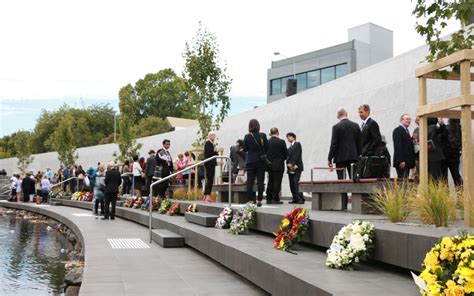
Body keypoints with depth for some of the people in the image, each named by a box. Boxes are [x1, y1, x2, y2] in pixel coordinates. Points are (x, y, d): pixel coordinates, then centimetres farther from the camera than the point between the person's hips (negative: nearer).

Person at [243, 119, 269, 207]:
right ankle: (259, 200, 3)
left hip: (250, 161, -1)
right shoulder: (263, 135, -5)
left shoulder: (247, 137, -6)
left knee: (250, 181, 5)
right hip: (261, 161, 1)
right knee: (260, 181, 4)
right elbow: (267, 148, -2)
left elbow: (245, 149, -1)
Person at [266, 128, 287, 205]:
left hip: (270, 165, 4)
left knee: (270, 182, 11)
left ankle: (269, 199, 13)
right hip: (279, 165, -4)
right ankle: (275, 199, -2)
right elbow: (286, 153, -3)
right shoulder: (281, 142, -9)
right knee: (277, 182, -1)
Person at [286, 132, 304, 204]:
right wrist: (288, 164, -7)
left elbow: (297, 155, -9)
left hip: (296, 167, -7)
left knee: (296, 182, -15)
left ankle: (301, 199, -14)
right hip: (290, 168, 7)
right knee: (291, 184, 3)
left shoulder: (297, 144, 1)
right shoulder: (290, 147, 20)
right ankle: (295, 199, 8)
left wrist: (293, 164, -14)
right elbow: (288, 156, 12)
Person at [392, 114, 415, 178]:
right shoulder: (398, 130, -8)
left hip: (407, 162, 9)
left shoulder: (406, 130, 21)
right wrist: (401, 161, -22)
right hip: (402, 162, -9)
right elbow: (398, 146, -17)